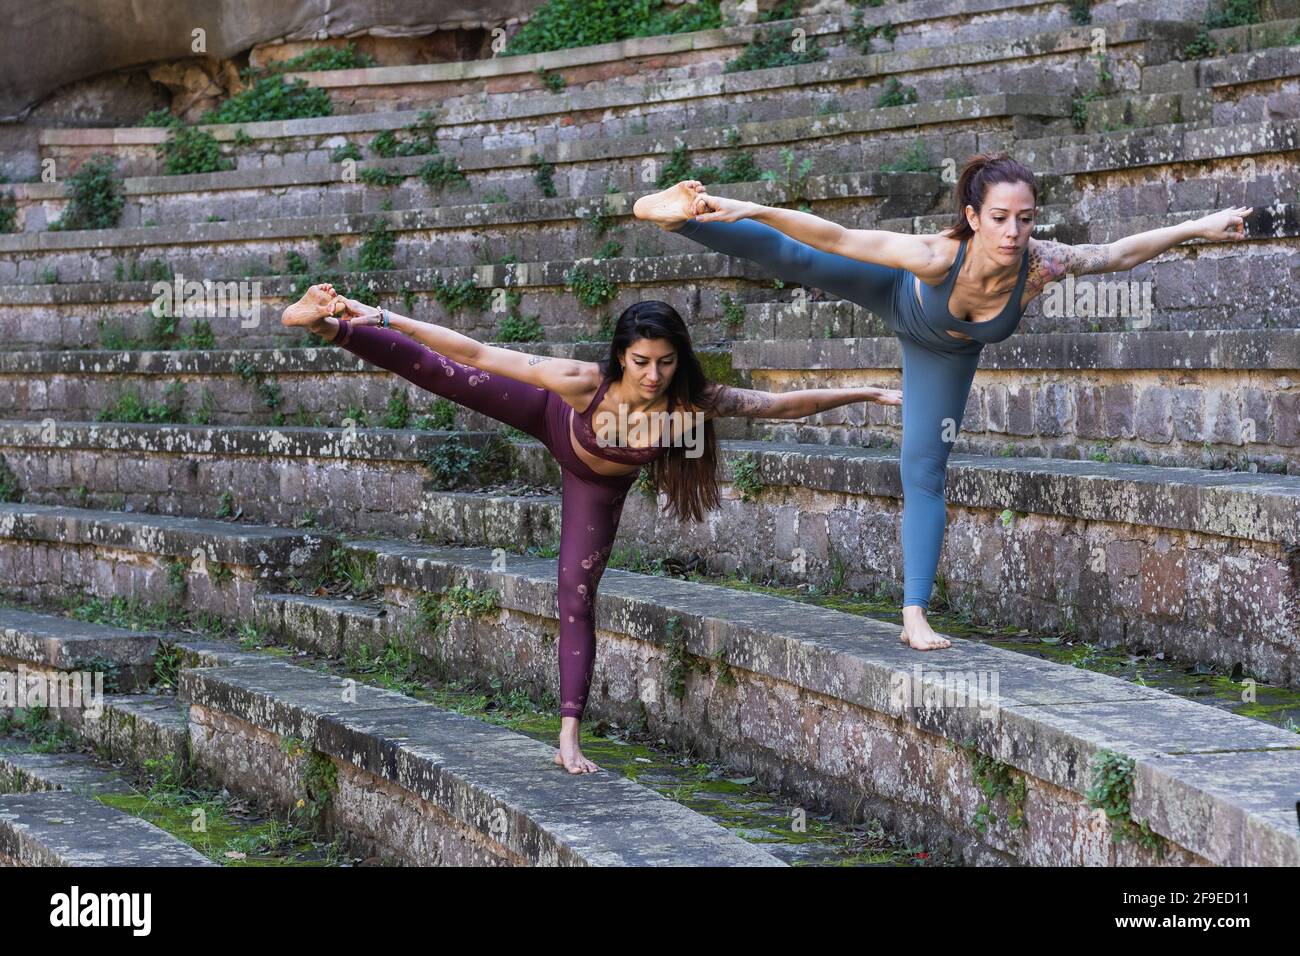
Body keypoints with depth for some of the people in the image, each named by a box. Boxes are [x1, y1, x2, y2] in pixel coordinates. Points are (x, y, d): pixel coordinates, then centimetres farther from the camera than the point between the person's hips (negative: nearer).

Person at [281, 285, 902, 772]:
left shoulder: (695, 402, -40)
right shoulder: (582, 384, -43)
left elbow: (786, 405, -32)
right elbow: (477, 355, -39)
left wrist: (866, 393, -33)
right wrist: (384, 317, -39)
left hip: (597, 483, 1)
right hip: (553, 422, -1)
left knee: (577, 598, 3)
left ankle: (569, 736, 10)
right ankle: (329, 324, 19)